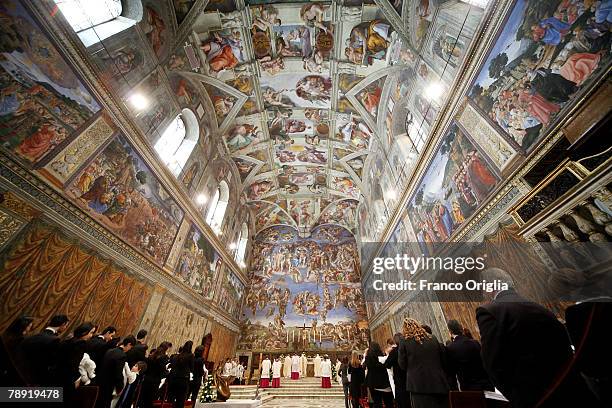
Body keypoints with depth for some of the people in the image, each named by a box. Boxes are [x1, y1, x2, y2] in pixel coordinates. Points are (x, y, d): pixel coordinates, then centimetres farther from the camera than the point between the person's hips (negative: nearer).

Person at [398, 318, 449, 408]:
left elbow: (402, 364, -2)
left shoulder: (405, 342, -8)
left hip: (419, 385, -4)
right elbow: (443, 359, 10)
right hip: (438, 383, 4)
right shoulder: (433, 338, 3)